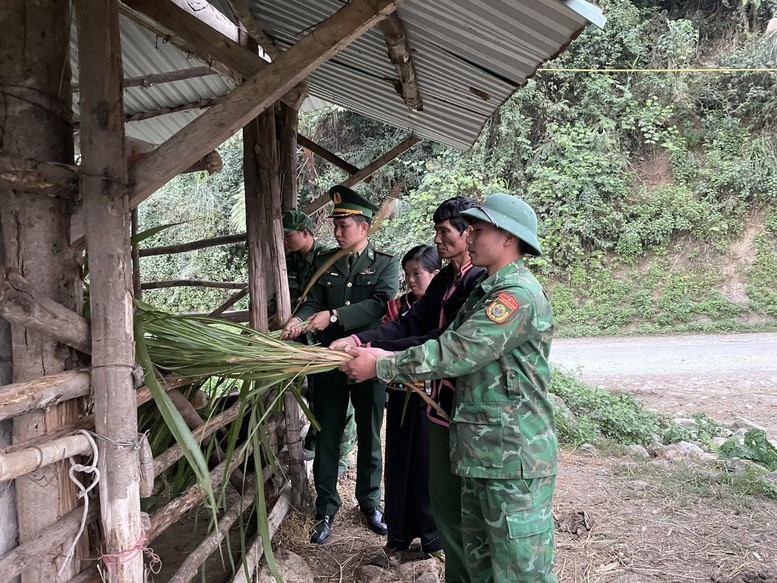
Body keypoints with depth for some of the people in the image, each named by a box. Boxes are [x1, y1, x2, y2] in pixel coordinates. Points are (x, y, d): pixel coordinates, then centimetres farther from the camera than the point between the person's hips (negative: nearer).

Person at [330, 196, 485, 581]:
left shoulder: (480, 281, -16)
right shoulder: (444, 280, 12)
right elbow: (410, 325, 7)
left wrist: (379, 353, -23)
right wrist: (358, 340, -5)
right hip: (441, 402, 9)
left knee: (463, 503, 5)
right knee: (442, 498, 18)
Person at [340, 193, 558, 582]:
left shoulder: (519, 293, -18)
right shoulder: (484, 290, 16)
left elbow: (456, 353, -22)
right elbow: (450, 346, 13)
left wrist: (381, 367, -14)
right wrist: (389, 358, 0)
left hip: (514, 460, -10)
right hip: (480, 452, 10)